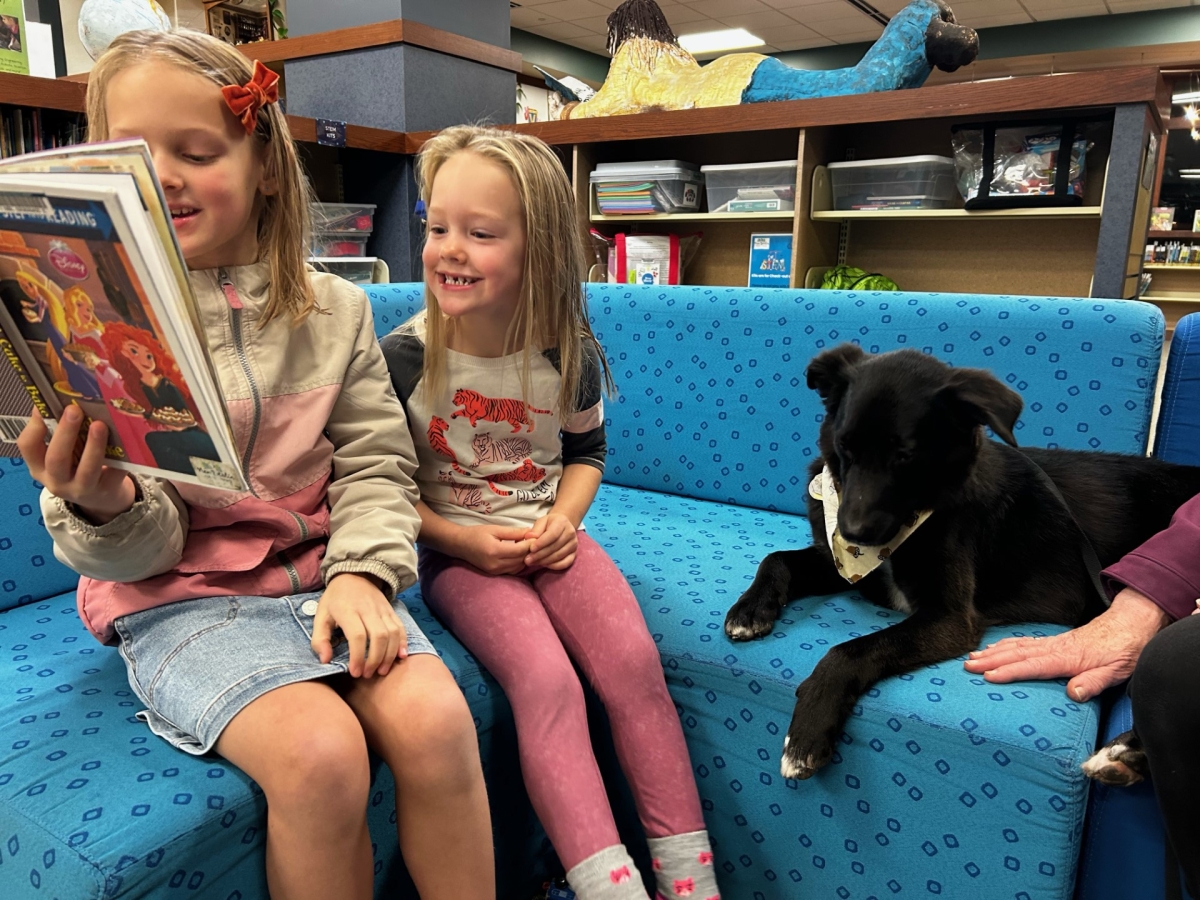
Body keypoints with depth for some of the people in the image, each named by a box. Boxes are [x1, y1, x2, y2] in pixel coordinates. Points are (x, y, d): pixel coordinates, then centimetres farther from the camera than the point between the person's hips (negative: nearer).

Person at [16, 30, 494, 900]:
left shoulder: (333, 309, 3)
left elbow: (376, 466, 4)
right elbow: (141, 551, -3)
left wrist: (360, 572, -13)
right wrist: (105, 509, -26)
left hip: (323, 574, 2)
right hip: (181, 599, -2)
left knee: (435, 720, -22)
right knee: (321, 752, -26)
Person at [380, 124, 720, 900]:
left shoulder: (570, 355, -5)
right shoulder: (402, 357, -11)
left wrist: (565, 518, -7)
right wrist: (462, 539, -14)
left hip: (549, 536, 2)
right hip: (459, 550, -2)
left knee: (634, 662, -18)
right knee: (546, 682, -26)